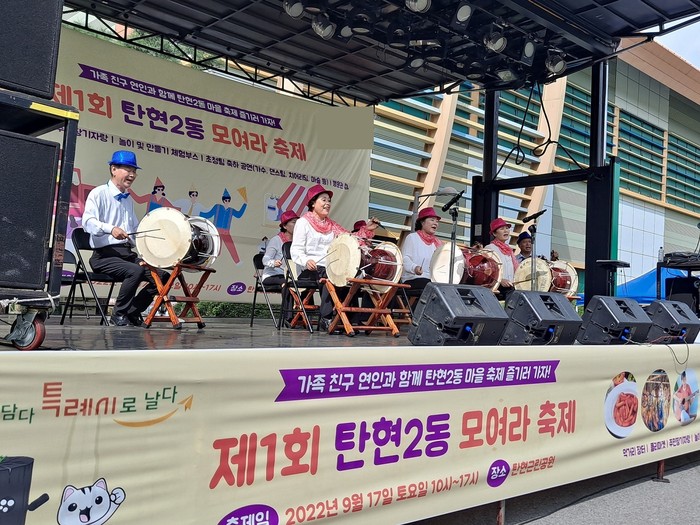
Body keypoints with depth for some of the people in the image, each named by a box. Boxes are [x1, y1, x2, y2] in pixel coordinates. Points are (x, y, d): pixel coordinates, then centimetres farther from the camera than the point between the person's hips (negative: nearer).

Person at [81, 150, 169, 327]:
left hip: (128, 253, 8)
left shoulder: (128, 200, 22)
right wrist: (111, 229, -36)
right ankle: (118, 314, -14)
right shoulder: (99, 193, -3)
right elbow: (88, 221, -18)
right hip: (104, 255, -8)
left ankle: (132, 313, 6)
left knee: (162, 277, -7)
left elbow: (136, 229, 25)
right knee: (135, 271, -34)